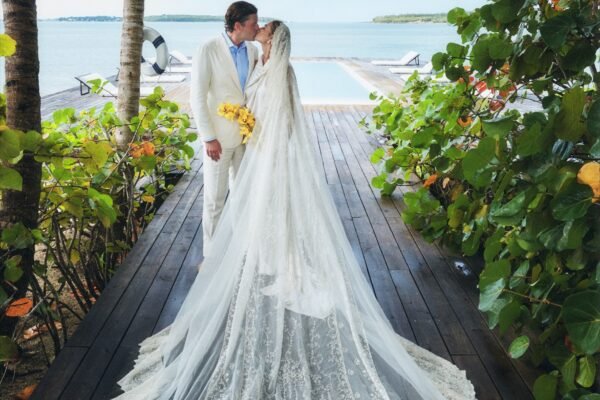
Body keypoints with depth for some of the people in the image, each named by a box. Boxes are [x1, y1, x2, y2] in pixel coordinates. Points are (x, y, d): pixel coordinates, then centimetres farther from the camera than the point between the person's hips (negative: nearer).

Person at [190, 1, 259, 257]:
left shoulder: (253, 51, 2)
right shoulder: (208, 51, -12)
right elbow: (197, 96, -12)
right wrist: (208, 138, -15)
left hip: (247, 134, 5)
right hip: (220, 137, -5)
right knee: (215, 198, 4)